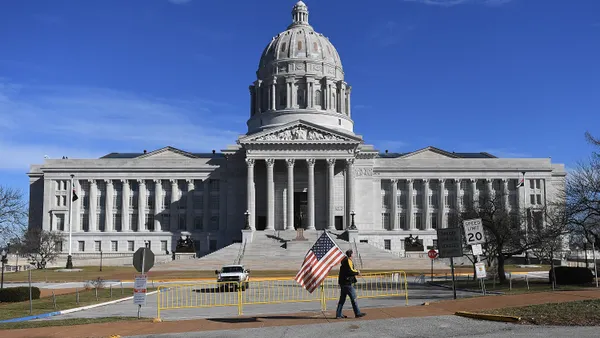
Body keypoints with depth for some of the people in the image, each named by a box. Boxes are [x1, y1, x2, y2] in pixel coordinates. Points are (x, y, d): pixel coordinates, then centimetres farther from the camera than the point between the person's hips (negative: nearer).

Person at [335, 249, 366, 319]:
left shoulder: (344, 261, 19)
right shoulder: (348, 261, -11)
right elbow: (350, 271, -20)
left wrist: (355, 271, 14)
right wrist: (357, 273, -5)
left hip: (342, 283, 10)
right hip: (347, 283, -10)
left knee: (342, 299, 10)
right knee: (353, 298, -3)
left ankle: (338, 314, 11)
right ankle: (357, 313, 1)